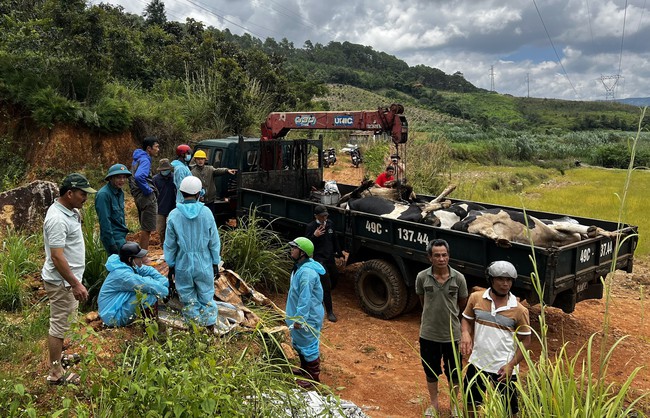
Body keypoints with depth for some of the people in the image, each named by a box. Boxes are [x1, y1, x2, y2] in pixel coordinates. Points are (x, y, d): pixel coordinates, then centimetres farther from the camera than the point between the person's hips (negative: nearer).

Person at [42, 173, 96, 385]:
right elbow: (57, 257, -28)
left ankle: (59, 356, 43)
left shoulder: (69, 210, 4)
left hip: (68, 279, 10)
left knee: (64, 321, 25)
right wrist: (76, 284, -27)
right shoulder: (58, 219, -26)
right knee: (59, 325, 2)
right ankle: (56, 373, 14)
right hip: (62, 282, -10)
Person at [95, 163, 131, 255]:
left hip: (121, 236, 9)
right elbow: (104, 221, -20)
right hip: (114, 237, -8)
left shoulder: (120, 192, 9)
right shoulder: (103, 194, -18)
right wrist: (111, 243, -20)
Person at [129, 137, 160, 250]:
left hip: (139, 197, 10)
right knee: (147, 229, -4)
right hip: (148, 198, -10)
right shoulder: (145, 160, -15)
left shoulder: (137, 159, 16)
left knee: (145, 228, 18)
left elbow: (134, 176, 25)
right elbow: (139, 177, -32)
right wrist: (148, 190, -21)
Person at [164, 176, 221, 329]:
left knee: (188, 300, 14)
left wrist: (171, 265, 11)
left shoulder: (174, 215, -8)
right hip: (204, 264, 0)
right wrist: (216, 262, 8)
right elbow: (214, 242, -3)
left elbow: (170, 244, -1)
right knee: (207, 298, 12)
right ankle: (210, 329, 18)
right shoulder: (206, 213, -9)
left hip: (183, 265, 1)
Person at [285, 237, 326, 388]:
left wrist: (299, 318, -26)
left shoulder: (307, 272, -29)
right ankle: (304, 369, 43)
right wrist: (296, 316, 23)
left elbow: (305, 298, -29)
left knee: (309, 346, 5)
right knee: (299, 344, 24)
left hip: (308, 317, -10)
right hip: (300, 314, 10)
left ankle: (314, 377, 21)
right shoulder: (300, 267, 5)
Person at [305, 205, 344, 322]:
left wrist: (339, 253, 20)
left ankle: (320, 297, 42)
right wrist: (315, 236, -30)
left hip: (330, 257, 7)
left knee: (334, 278, 18)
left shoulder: (330, 224, 5)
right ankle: (329, 311, 1)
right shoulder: (311, 227, -13)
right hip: (319, 259, -7)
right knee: (326, 285, -8)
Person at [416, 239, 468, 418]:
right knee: (431, 371, 17)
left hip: (452, 334, 0)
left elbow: (462, 304, 4)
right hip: (428, 334, 0)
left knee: (454, 373, 17)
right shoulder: (422, 277, -13)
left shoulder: (458, 278, -13)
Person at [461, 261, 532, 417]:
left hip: (503, 369, -2)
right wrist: (465, 334, -15)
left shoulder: (519, 310, -12)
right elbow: (467, 319, 7)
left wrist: (511, 365, -14)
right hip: (477, 364, 2)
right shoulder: (476, 298, -7)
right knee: (470, 403, 20)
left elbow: (525, 341, -5)